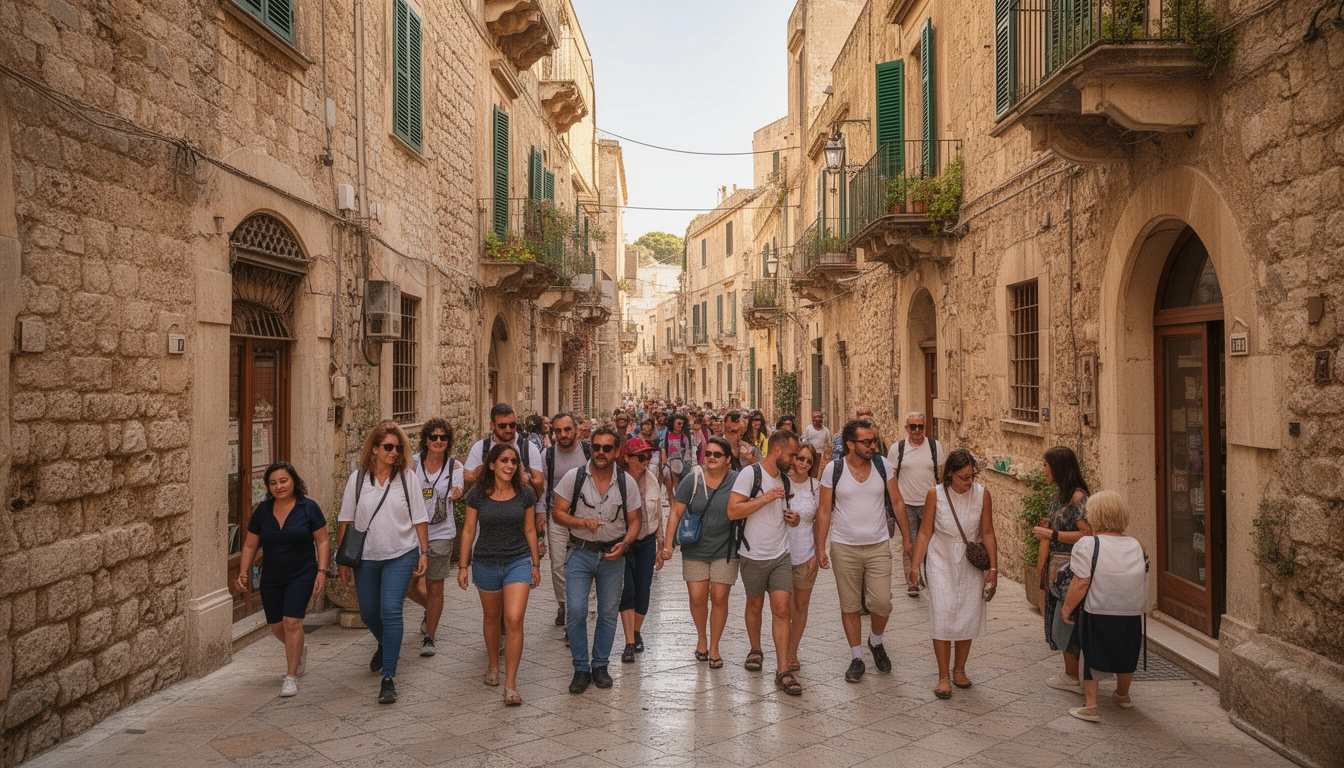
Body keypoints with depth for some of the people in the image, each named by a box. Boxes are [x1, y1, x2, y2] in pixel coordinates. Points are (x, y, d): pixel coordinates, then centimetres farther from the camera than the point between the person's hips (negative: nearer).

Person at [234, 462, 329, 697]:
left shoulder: (308, 508, -8)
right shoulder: (262, 510, 1)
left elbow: (322, 541, -4)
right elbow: (250, 546, 7)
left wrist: (321, 571, -12)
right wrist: (243, 574, -1)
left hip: (302, 574, -4)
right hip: (271, 578, 4)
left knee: (291, 621, -13)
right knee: (276, 625, 11)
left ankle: (291, 676, 0)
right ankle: (299, 650, 43)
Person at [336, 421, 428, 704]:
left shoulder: (408, 478, -3)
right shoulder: (357, 479, -1)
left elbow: (420, 519, 1)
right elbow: (344, 520, 4)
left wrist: (424, 552, -2)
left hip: (400, 555, -2)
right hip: (365, 558, 3)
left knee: (391, 610, -13)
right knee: (368, 613, 15)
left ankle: (389, 677, -8)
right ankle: (386, 646, 48)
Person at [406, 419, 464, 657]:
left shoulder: (454, 466, -2)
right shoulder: (413, 463, -1)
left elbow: (456, 491, -15)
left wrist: (456, 493, -38)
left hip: (441, 532, -1)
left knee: (434, 588, 4)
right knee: (409, 585, 7)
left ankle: (429, 637, 20)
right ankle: (431, 610, 40)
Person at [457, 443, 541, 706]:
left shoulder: (525, 493, -4)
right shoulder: (477, 494, -6)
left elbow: (530, 530, 5)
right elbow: (468, 530, 1)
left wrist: (536, 564, 8)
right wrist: (463, 566, 2)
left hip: (518, 561, -1)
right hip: (486, 563, 1)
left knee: (514, 620, -13)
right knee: (491, 617, 19)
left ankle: (510, 685, -7)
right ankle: (493, 665, 43)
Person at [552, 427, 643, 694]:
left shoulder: (627, 482, -2)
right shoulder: (574, 477, -6)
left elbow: (634, 521, 4)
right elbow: (558, 512, -3)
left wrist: (624, 544, -14)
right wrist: (583, 522, -20)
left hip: (613, 555, 1)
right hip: (580, 553, -1)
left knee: (608, 613, 8)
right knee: (575, 611, -9)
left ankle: (600, 666, 25)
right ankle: (581, 669, 7)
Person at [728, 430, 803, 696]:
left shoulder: (785, 479, 11)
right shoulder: (750, 474, -11)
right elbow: (732, 511, -20)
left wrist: (792, 519, 3)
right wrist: (766, 497, -22)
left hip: (781, 555, 4)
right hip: (754, 556, -4)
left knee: (781, 608, -6)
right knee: (755, 605, 14)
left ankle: (783, 671, -5)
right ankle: (755, 650, 38)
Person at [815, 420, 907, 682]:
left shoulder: (882, 466, -2)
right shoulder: (833, 470, -7)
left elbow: (897, 503, 7)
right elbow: (824, 510, -2)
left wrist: (906, 537, 6)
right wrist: (820, 548, -4)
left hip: (878, 546, 1)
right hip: (844, 547, -1)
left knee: (882, 603, -5)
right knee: (850, 606, 6)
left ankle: (876, 642, 26)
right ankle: (856, 658, 22)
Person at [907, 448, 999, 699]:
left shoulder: (982, 494, -6)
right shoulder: (935, 494, -10)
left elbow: (987, 533, 0)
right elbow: (925, 532, -3)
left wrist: (993, 568, -1)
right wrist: (915, 565, -4)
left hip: (971, 564, 2)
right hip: (942, 562, -1)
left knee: (968, 617, 4)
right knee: (942, 617, -7)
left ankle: (959, 670, 23)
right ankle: (943, 677, 3)